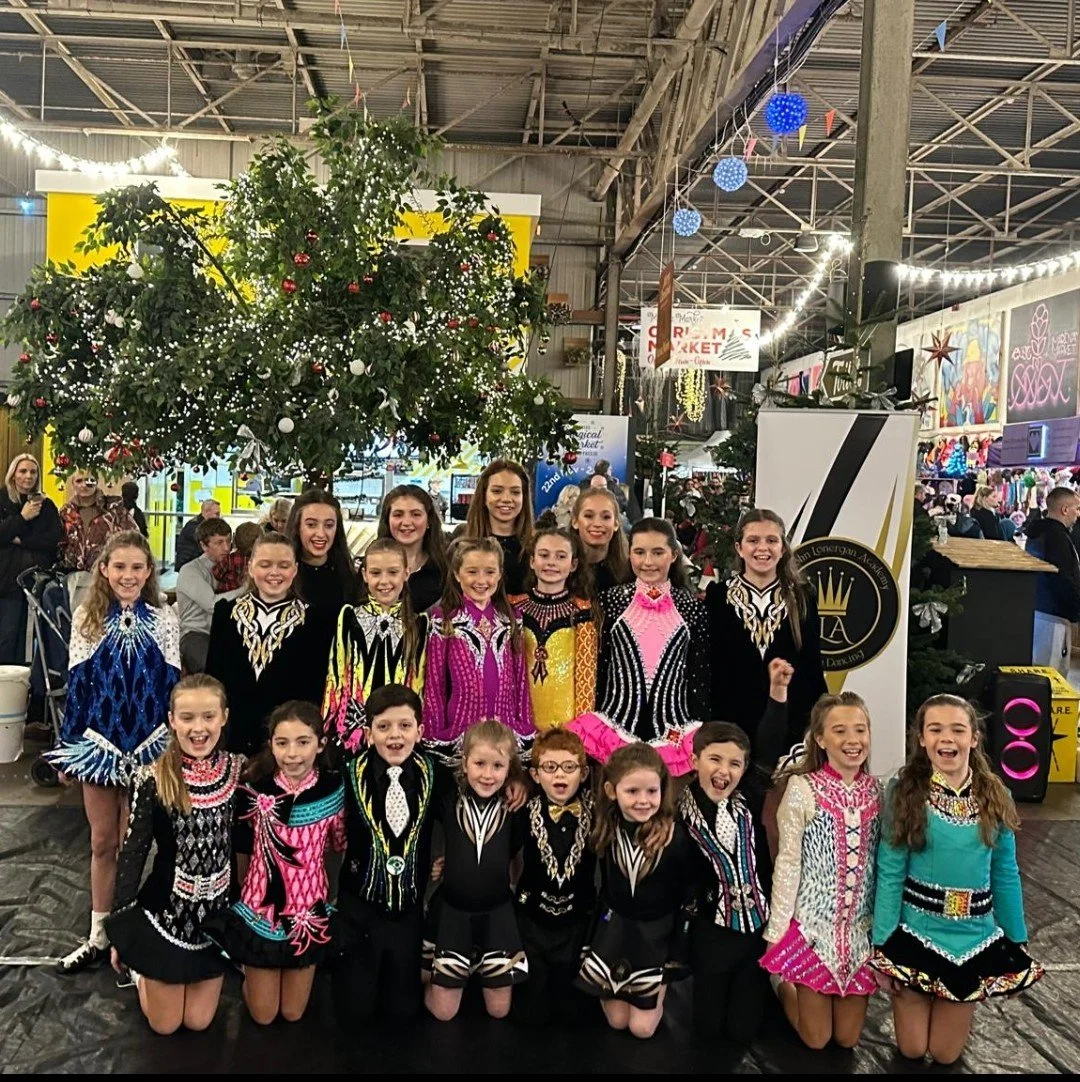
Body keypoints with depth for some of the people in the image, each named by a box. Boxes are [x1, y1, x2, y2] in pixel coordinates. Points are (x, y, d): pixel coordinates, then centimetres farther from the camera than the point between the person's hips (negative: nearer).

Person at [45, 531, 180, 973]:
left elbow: (172, 686, -1)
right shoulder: (86, 618, -1)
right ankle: (98, 935, 26)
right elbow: (76, 685, 1)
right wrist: (67, 747, 2)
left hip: (149, 744, -1)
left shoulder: (164, 620, -3)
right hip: (99, 741, 1)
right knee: (102, 841, 12)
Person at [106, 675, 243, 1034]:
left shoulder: (239, 770, -11)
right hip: (167, 909, -2)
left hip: (220, 909, 2)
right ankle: (139, 966, 40)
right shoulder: (153, 780, -17)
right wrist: (121, 926, -8)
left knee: (198, 1021, 14)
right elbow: (133, 851, -11)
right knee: (164, 1024, 12)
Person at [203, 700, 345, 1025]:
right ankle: (250, 971, 42)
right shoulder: (254, 788, -18)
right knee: (263, 1014, 14)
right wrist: (246, 893, 6)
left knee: (293, 1013, 16)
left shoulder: (334, 789, -16)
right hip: (261, 906, -1)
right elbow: (241, 851, -3)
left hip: (309, 908, 1)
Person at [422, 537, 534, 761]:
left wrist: (527, 729, 9)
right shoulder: (442, 620, 0)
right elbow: (434, 682, 1)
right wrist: (434, 735, -1)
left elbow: (521, 678, 12)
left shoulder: (510, 619, 10)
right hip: (461, 728, -3)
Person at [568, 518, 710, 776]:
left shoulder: (693, 608, 3)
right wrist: (593, 724, 4)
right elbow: (597, 666, 6)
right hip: (616, 725, 0)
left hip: (674, 730, 0)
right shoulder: (611, 600, 3)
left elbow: (700, 677, 6)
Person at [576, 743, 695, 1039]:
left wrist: (677, 956, -6)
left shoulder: (676, 836, -20)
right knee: (617, 1021, 8)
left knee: (642, 1027, 3)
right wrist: (590, 941, 5)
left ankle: (658, 994, 31)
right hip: (615, 929, 2)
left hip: (657, 935, -2)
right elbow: (601, 888, 3)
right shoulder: (606, 832, -11)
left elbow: (688, 898, -10)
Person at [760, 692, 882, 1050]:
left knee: (848, 1038, 11)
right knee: (816, 1038, 6)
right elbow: (788, 862, -11)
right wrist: (776, 932, -10)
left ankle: (796, 986, 39)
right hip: (815, 922, -4)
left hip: (861, 926, 4)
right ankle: (785, 987, 35)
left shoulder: (876, 791, 0)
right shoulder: (803, 789, -13)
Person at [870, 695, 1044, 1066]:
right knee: (912, 1050, 10)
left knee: (945, 1054, 12)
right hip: (914, 933, -2)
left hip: (974, 938, 2)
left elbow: (1005, 875, 4)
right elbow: (889, 872, -11)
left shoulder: (995, 797, -4)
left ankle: (958, 1015, 44)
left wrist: (1018, 943, 7)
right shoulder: (904, 792, -13)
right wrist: (883, 945, -11)